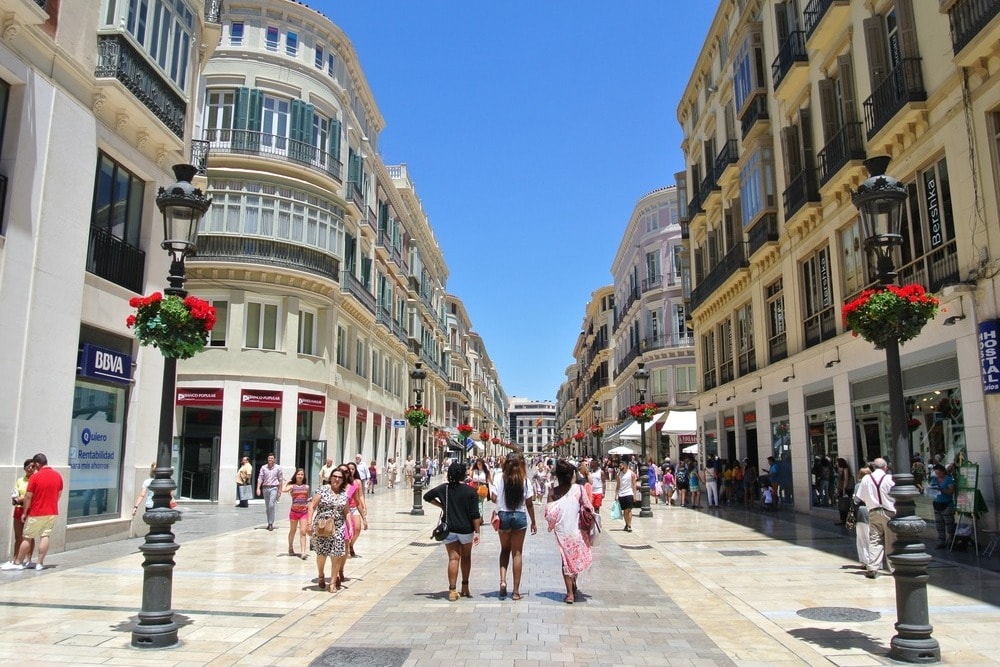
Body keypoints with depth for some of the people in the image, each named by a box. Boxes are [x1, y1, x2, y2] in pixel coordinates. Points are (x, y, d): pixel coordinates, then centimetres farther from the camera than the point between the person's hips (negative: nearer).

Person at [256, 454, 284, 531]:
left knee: (271, 505, -15)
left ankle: (271, 523, -10)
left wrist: (280, 491, 1)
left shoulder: (278, 468, 3)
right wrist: (258, 488, -7)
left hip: (273, 488, -3)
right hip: (265, 488, 3)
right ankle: (269, 523, 20)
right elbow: (260, 478, 4)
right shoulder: (263, 468, 8)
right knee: (267, 507, 9)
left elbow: (280, 480, 5)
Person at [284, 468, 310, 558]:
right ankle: (290, 548, 36)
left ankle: (303, 552, -10)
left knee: (303, 532, -6)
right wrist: (287, 482, -8)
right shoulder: (292, 486, -2)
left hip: (304, 512, 1)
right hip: (294, 511, -1)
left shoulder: (306, 487, 5)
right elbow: (283, 490, -23)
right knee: (293, 531, 17)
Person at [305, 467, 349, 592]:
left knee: (337, 555, -2)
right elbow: (312, 506, -4)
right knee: (322, 553, 2)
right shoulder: (323, 489, -2)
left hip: (338, 528, 2)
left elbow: (346, 513, 12)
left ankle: (333, 582, 10)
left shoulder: (344, 493, 7)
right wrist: (309, 523, -11)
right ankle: (321, 575, 32)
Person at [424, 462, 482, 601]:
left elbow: (427, 497, 11)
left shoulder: (443, 488, -1)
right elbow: (475, 515, -10)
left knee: (453, 558, 2)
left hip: (449, 529, 1)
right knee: (466, 557, 17)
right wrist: (477, 532, -6)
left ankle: (452, 590, -6)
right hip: (466, 529, -1)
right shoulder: (471, 491, -8)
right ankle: (465, 587, 26)